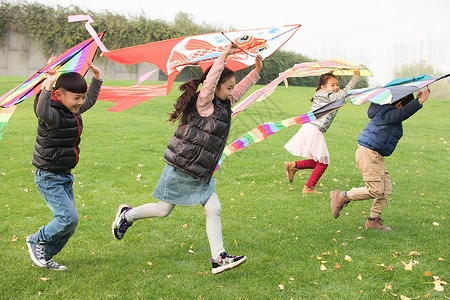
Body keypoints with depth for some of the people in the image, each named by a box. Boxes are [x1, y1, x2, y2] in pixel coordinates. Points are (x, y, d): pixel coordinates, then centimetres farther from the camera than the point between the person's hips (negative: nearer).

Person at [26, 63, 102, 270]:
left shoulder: (74, 111, 7)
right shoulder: (53, 114, -20)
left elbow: (90, 101, 29)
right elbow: (43, 113, -45)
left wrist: (96, 78, 25)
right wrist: (48, 86, -53)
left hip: (65, 175, 9)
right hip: (48, 177, -9)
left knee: (70, 225, 7)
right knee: (69, 217, -17)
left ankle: (45, 257, 23)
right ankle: (36, 241, 7)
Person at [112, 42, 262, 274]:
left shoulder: (224, 104, 11)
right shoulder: (203, 103, -14)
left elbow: (240, 90, 25)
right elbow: (210, 81, -31)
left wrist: (255, 72, 16)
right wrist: (224, 56, -33)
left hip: (201, 172, 8)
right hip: (181, 168, -8)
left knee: (214, 210, -3)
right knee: (163, 210, 5)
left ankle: (219, 258, -2)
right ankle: (127, 215, 30)